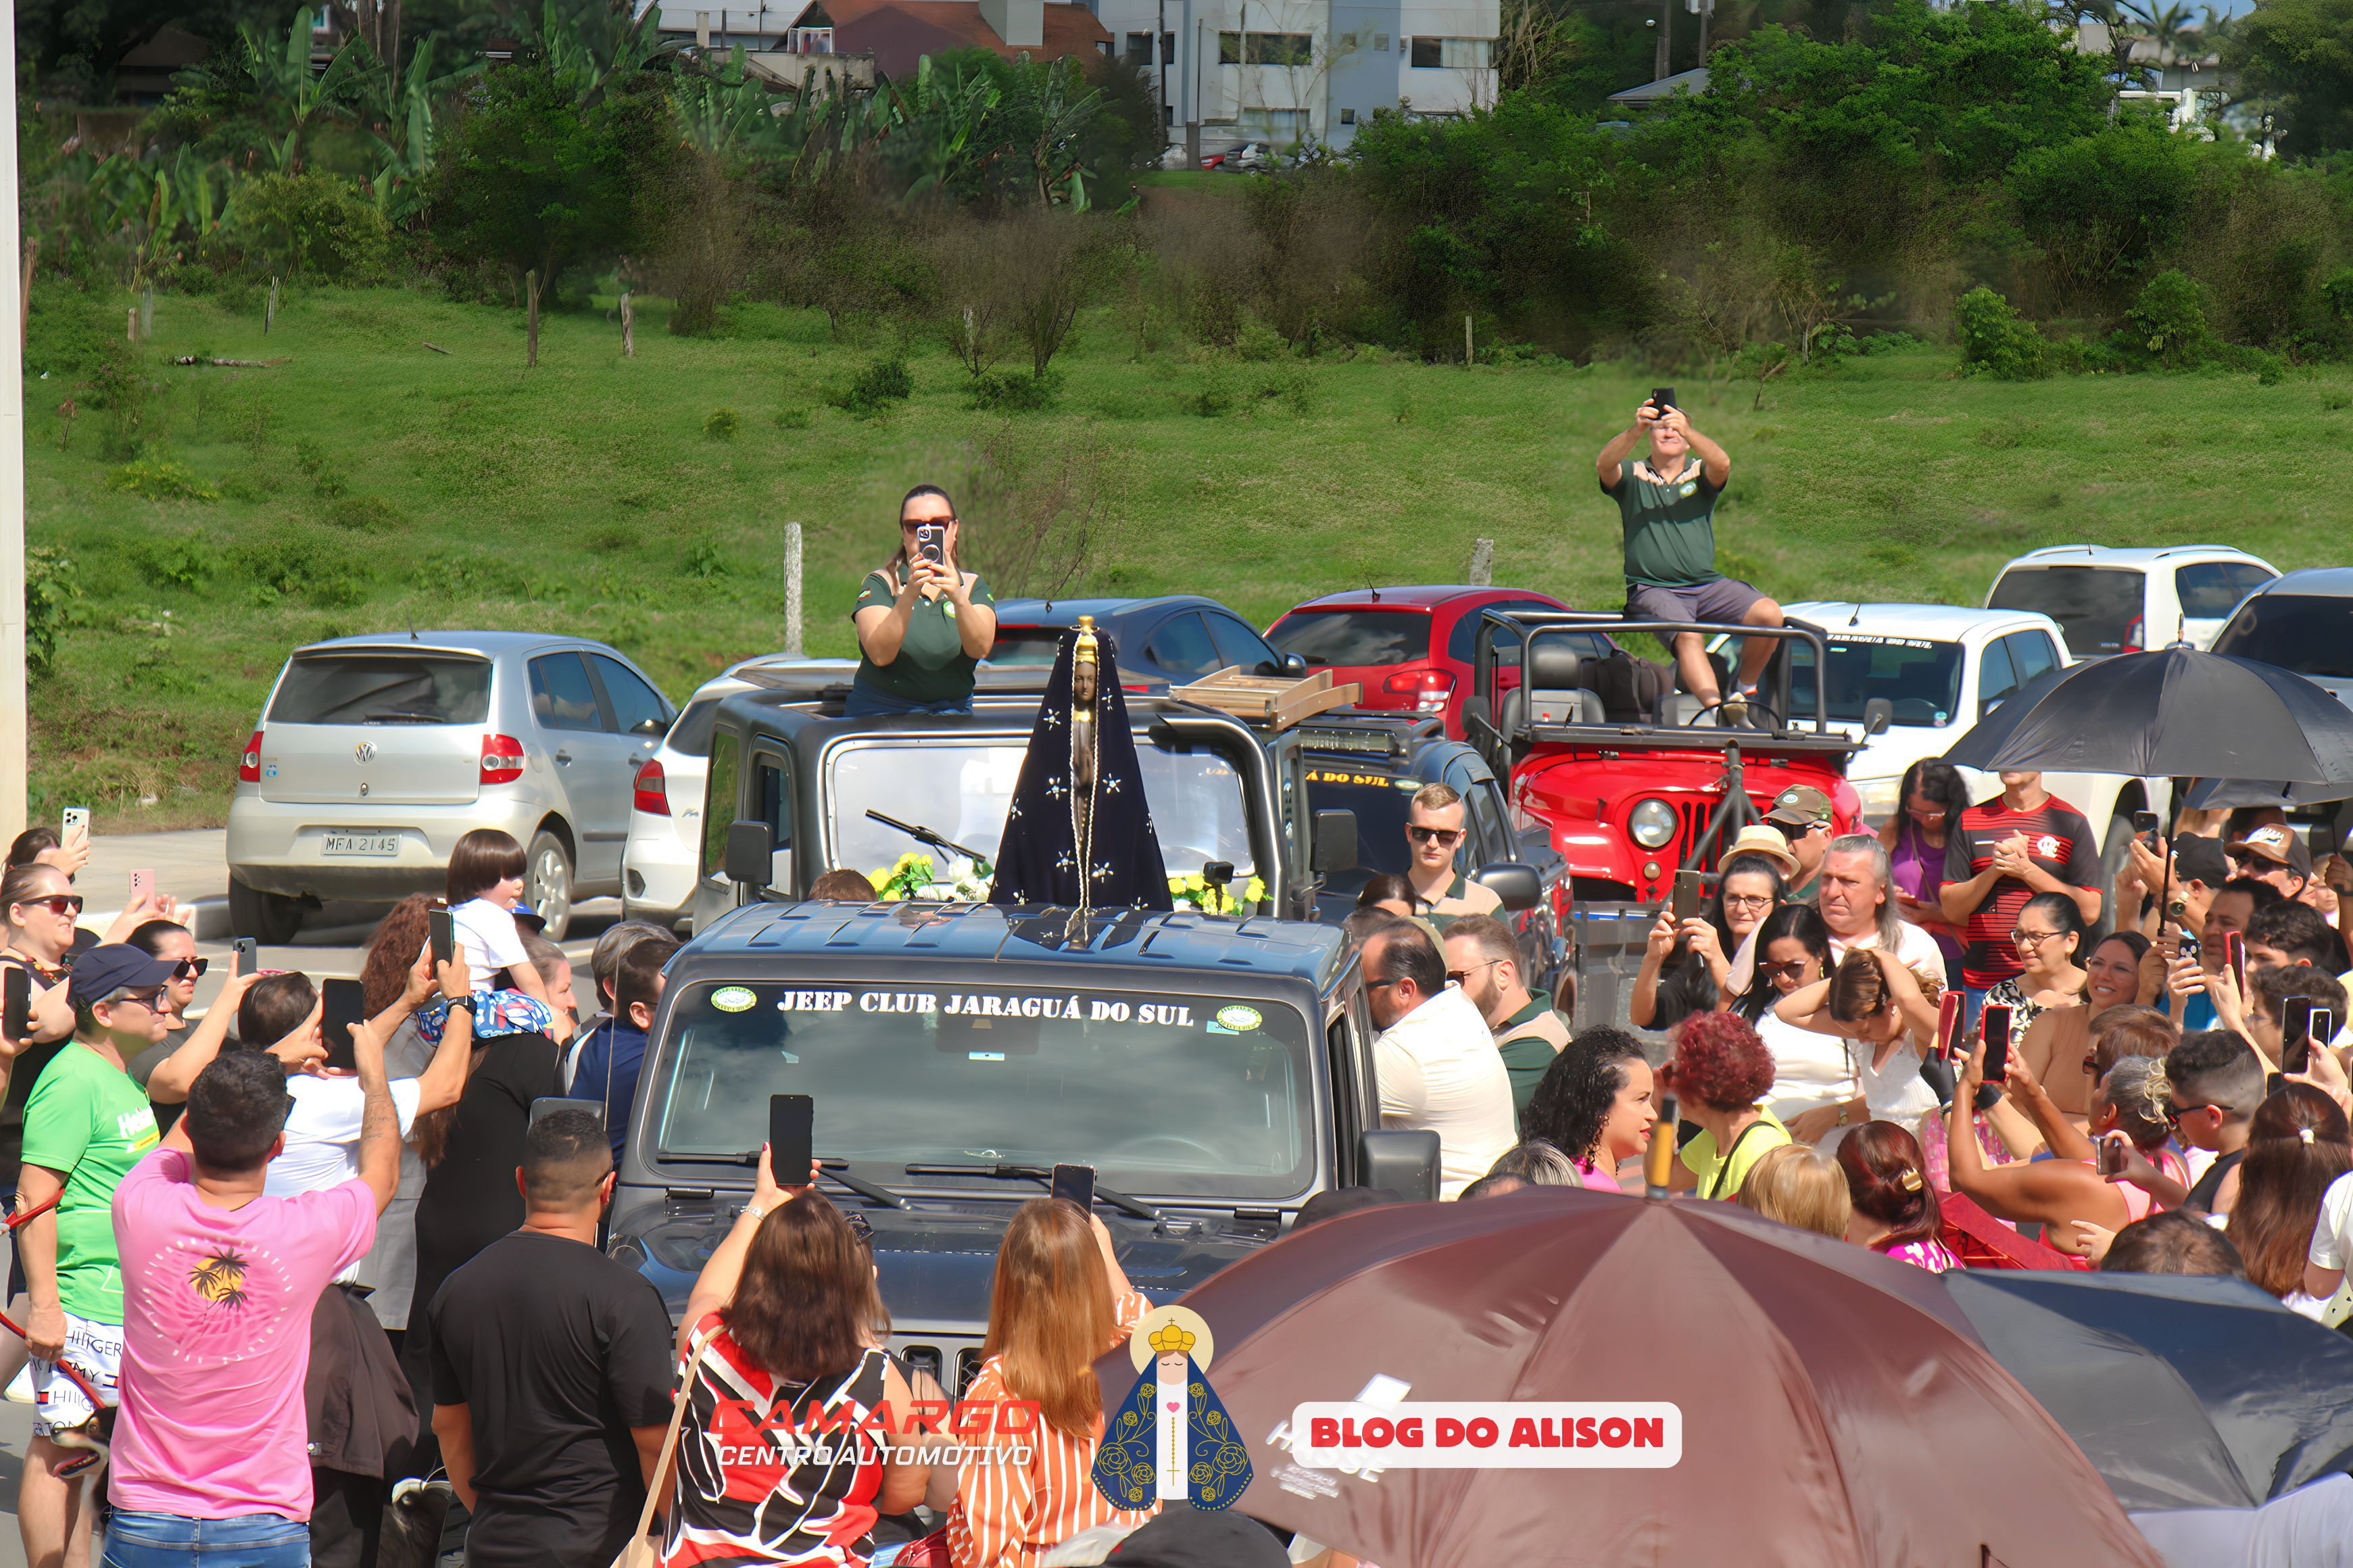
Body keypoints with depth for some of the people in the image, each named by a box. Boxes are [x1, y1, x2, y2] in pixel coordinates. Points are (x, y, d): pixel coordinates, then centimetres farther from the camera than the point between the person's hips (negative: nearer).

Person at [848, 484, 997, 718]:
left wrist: (958, 598, -29)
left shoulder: (973, 586, 11)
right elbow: (880, 655, -14)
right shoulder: (880, 583, 4)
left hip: (951, 712, 2)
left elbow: (981, 648, -10)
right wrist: (909, 595, -28)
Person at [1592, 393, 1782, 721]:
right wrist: (1636, 431, -28)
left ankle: (1742, 692, 0)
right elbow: (1604, 465, -11)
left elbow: (1722, 464, -9)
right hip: (1652, 589, -3)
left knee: (1769, 614, -20)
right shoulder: (1633, 478, 12)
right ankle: (1718, 709, -48)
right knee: (1688, 637, -34)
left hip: (1708, 585, 3)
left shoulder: (1701, 476, 15)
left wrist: (1687, 431, -27)